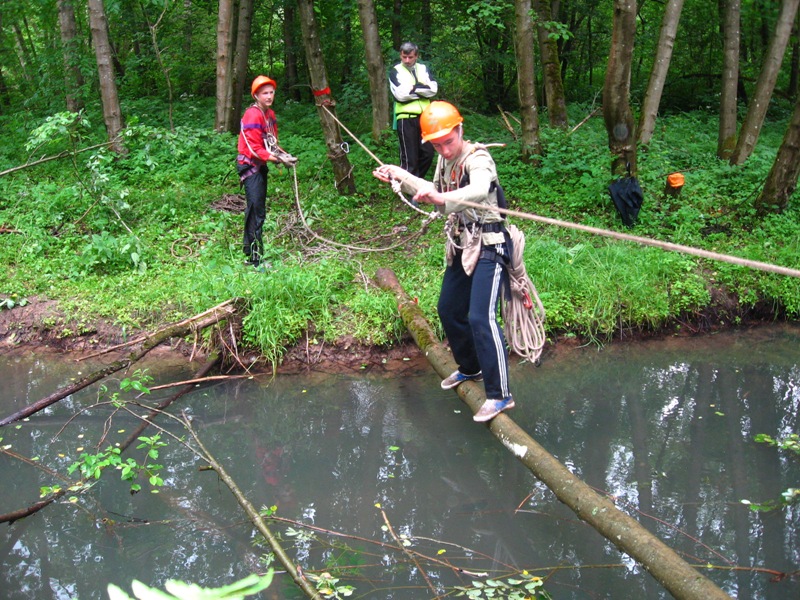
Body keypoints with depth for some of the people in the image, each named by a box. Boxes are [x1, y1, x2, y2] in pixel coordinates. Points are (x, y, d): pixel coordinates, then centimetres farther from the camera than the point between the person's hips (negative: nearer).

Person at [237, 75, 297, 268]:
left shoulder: (270, 114, 11)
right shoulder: (253, 115, -17)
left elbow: (272, 141, 17)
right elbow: (253, 149, -21)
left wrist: (284, 154, -1)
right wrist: (276, 158, -25)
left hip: (261, 165, 9)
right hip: (250, 165, -9)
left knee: (258, 209, 16)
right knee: (256, 210, -13)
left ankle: (249, 248, 28)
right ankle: (255, 256, -12)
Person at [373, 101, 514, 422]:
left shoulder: (478, 159, -21)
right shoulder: (445, 161, 7)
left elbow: (479, 189, -44)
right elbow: (437, 193, 26)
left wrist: (442, 198, -61)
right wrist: (401, 177, 22)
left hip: (489, 245, -9)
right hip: (462, 245, 9)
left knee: (480, 317, -19)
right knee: (449, 310, 18)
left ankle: (500, 394, -13)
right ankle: (470, 368, 39)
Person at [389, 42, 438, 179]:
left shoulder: (423, 69, 13)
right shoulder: (395, 72, 1)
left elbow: (433, 89, -1)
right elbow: (400, 94, -13)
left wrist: (414, 88, -10)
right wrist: (422, 91, -5)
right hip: (406, 118, -4)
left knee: (428, 153, 6)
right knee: (409, 157, -5)